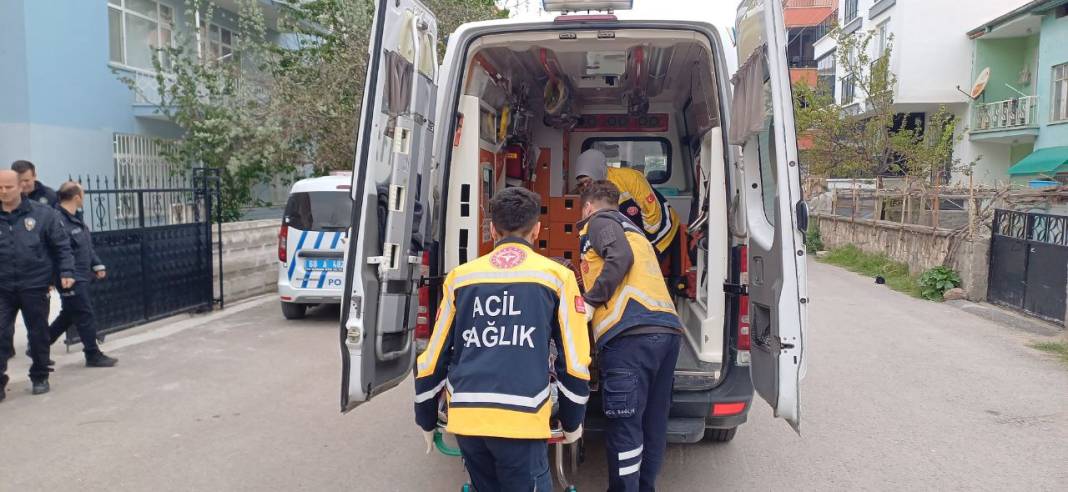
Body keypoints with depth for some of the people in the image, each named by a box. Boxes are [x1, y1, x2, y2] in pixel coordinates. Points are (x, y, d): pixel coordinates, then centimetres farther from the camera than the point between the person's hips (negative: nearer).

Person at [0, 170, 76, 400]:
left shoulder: (43, 214, -1)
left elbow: (62, 246, 1)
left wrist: (66, 272, -8)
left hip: (35, 285, -1)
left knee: (38, 334, 10)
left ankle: (39, 377, 25)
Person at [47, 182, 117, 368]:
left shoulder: (75, 219, 12)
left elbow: (87, 246, 20)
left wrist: (97, 265, 13)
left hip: (81, 277, 10)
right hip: (71, 280, -10)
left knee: (69, 315, 20)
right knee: (85, 316, 0)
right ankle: (93, 355, 11)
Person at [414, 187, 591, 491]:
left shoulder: (460, 276, 11)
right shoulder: (556, 276, 5)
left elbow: (433, 358, 14)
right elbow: (574, 362, 6)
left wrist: (426, 421, 27)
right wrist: (572, 423, 20)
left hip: (466, 417, 3)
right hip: (521, 419, -3)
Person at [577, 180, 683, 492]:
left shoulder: (599, 221, 9)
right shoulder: (631, 229, 34)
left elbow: (620, 258, -10)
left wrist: (589, 301, -5)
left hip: (630, 332, -9)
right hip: (668, 329, 9)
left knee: (624, 424, -5)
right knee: (653, 421, 14)